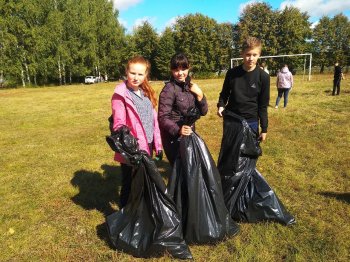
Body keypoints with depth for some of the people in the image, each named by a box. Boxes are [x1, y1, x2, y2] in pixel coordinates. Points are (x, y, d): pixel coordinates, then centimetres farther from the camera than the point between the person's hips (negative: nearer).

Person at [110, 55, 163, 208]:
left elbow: (153, 120, 10)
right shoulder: (121, 95, -13)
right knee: (128, 184, 9)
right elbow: (119, 124, -17)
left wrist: (158, 145, 10)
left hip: (147, 147, 7)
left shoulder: (146, 93, 9)